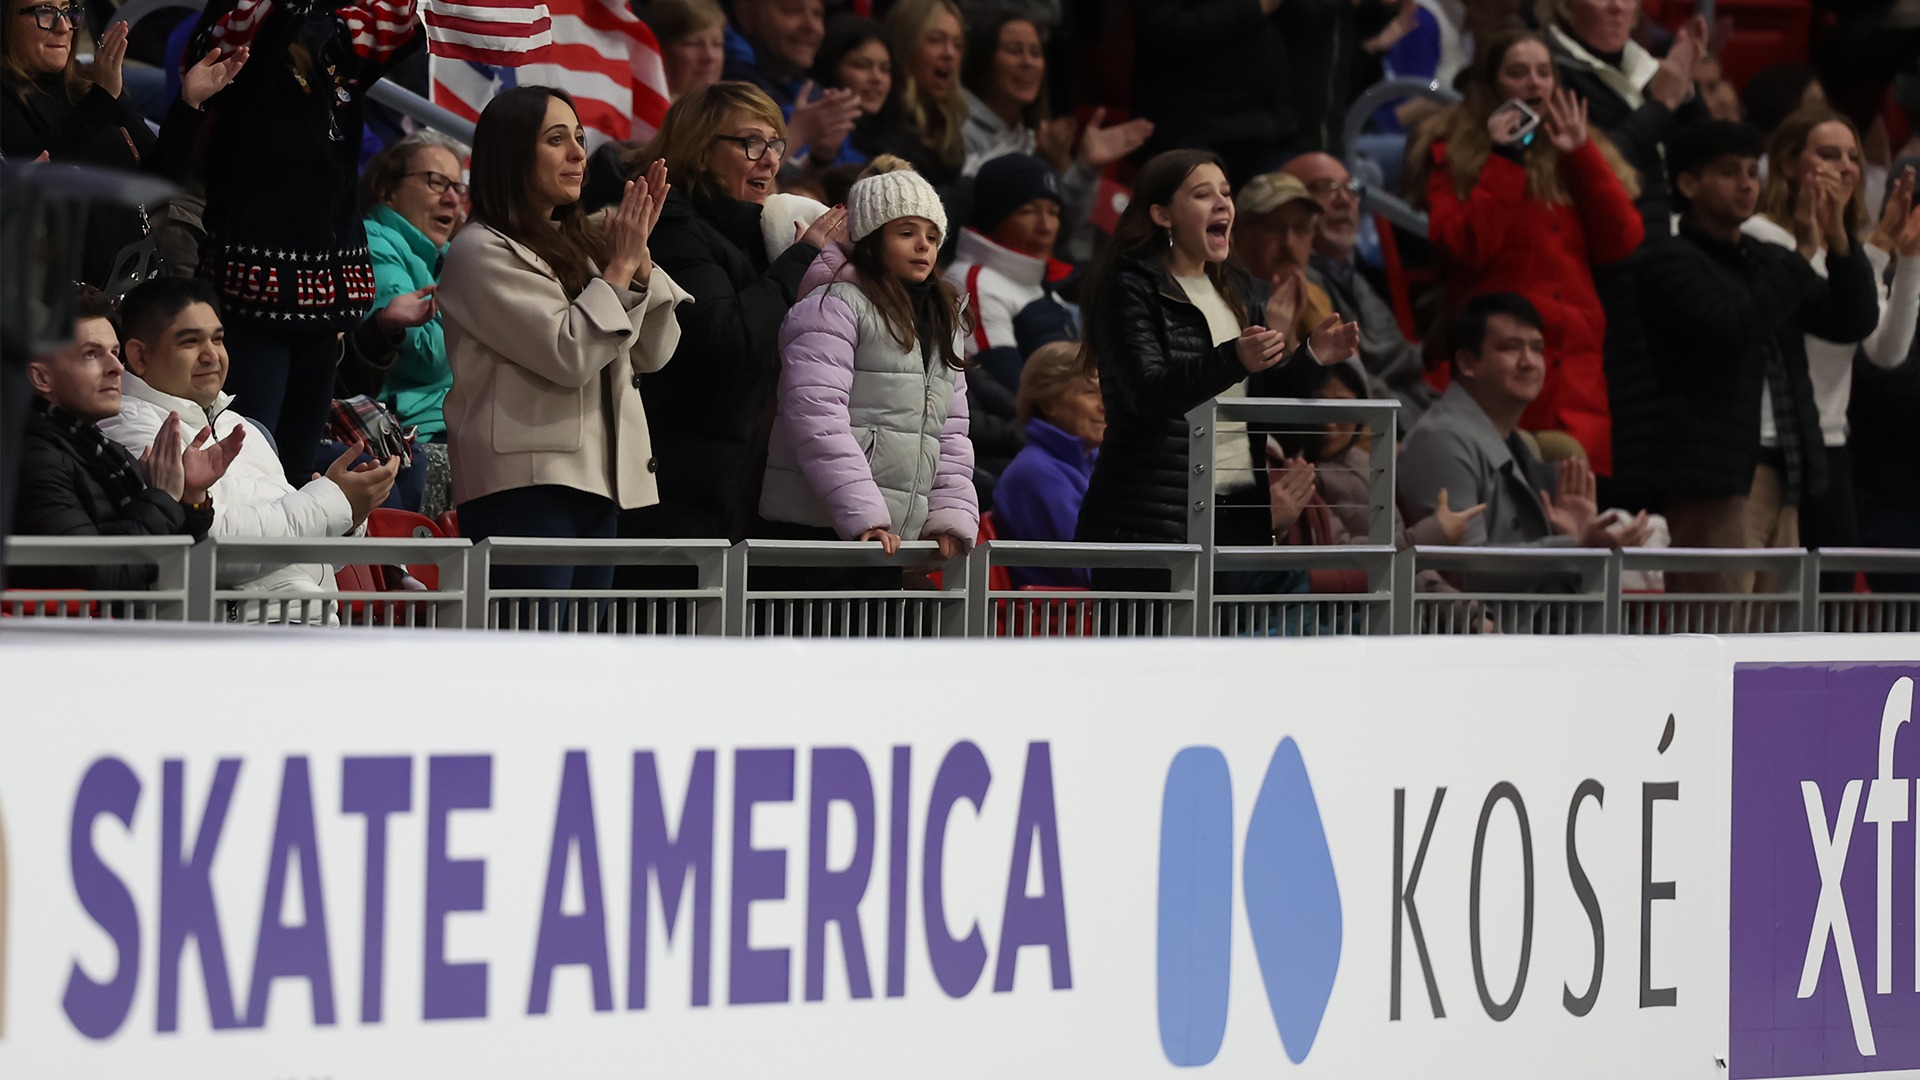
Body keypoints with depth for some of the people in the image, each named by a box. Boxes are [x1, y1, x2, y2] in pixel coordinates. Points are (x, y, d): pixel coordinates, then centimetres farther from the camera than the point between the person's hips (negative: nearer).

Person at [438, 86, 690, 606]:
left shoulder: (579, 246, 21)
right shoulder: (483, 252, -5)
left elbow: (654, 353, 15)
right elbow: (569, 355, -15)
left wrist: (639, 257, 2)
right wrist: (621, 266, -6)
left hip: (598, 483, 8)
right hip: (527, 483, -8)